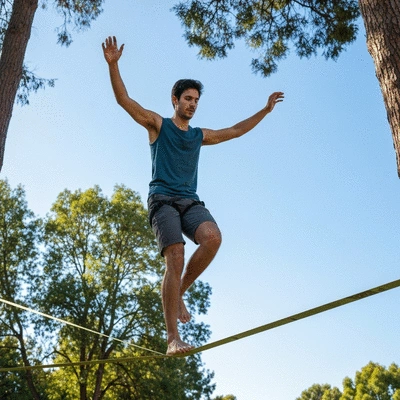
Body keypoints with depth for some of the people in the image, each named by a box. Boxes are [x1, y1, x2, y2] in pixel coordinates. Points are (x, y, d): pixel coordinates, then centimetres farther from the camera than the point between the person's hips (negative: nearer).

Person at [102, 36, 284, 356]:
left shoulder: (200, 136, 24)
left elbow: (235, 131, 33)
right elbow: (123, 99, 2)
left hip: (191, 201, 4)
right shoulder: (157, 125, 12)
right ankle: (173, 338, -19)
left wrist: (265, 110, 32)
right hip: (163, 200, -4)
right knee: (176, 259, -21)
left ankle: (179, 293, -6)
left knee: (213, 237, -27)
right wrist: (113, 64, -10)